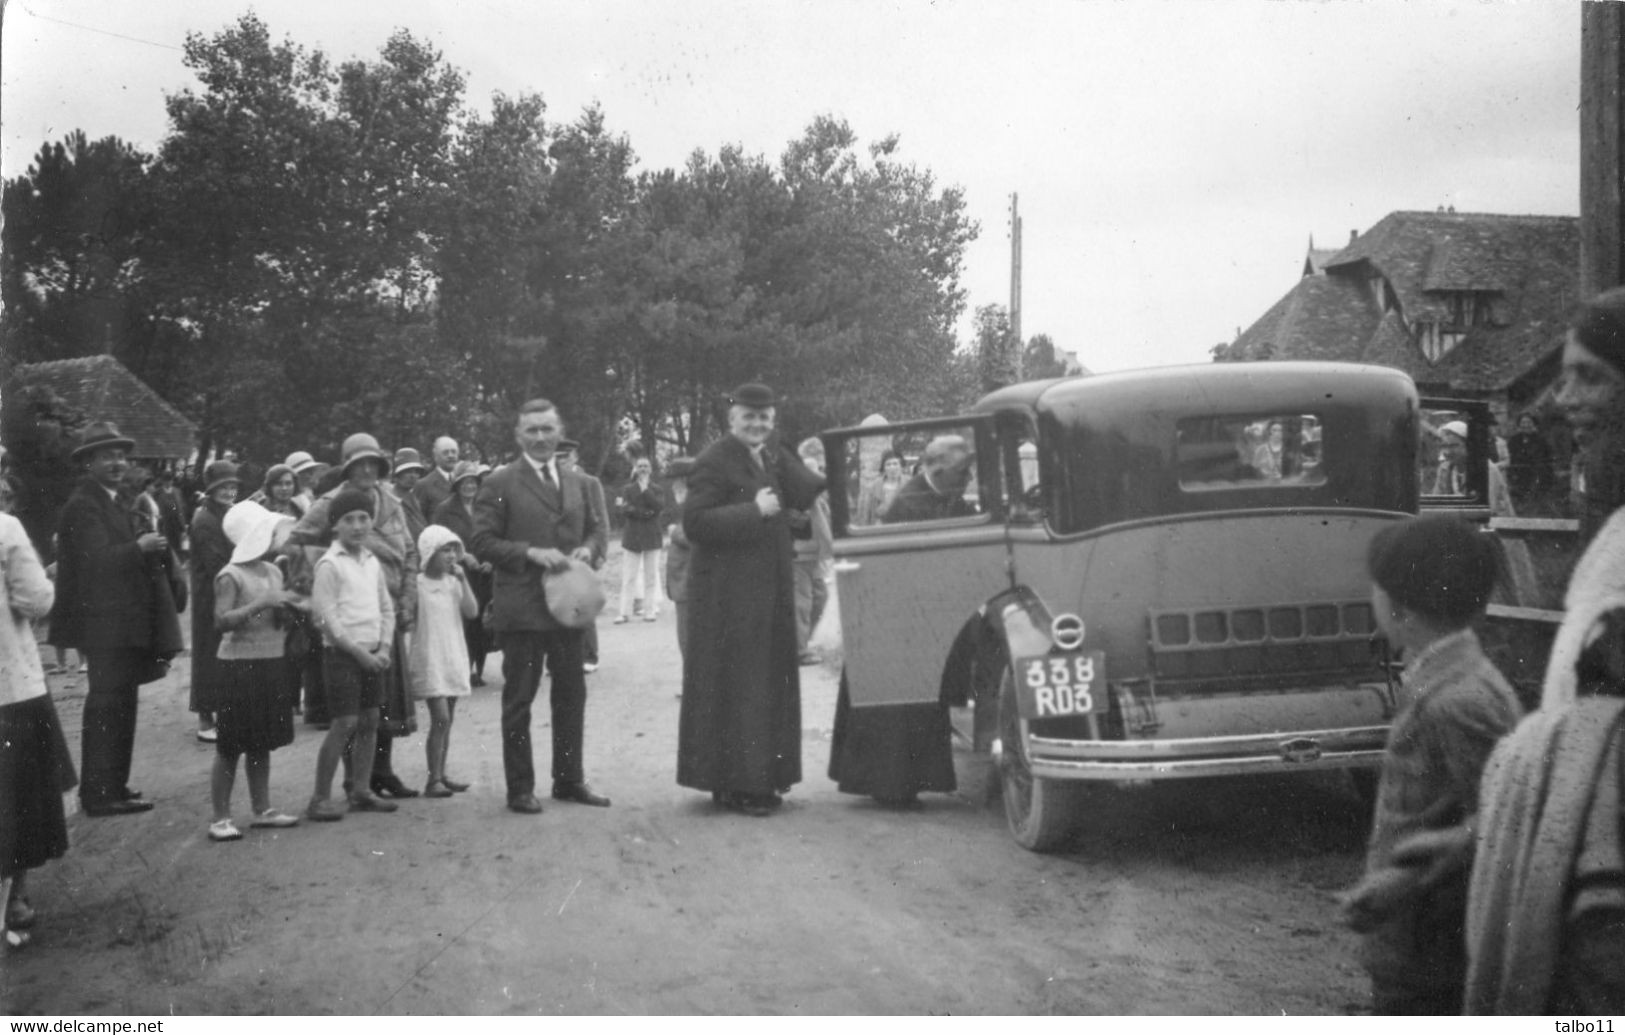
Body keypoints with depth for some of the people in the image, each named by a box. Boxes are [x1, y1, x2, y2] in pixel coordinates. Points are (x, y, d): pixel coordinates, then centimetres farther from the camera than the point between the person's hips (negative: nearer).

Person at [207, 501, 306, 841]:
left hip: (271, 662, 7)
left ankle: (262, 809, 23)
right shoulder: (231, 576, -12)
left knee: (261, 743, 14)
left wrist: (290, 607, -2)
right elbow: (222, 621, -22)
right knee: (230, 745, -2)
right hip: (239, 664, -7)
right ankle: (221, 818, 3)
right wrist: (260, 604, -25)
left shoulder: (273, 572, 10)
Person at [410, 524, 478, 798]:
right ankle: (433, 780, -9)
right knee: (440, 718, -12)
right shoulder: (417, 584, -7)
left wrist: (463, 580, -8)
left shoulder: (453, 583, 8)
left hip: (454, 658, 6)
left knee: (447, 719, 10)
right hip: (429, 659, -6)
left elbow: (472, 612, -3)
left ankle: (441, 775, 18)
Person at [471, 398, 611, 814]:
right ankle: (520, 788, 12)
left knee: (571, 695, 12)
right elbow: (483, 543, -9)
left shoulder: (576, 482, 12)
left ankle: (569, 780, 24)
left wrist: (588, 548, -3)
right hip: (522, 608, -5)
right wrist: (531, 553, -20)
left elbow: (595, 529, 19)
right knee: (518, 699, 3)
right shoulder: (500, 484, -5)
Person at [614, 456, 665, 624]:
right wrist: (644, 512, -18)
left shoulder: (656, 488, 8)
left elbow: (660, 506, -11)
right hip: (632, 536, -1)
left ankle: (650, 610, 8)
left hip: (652, 537, 1)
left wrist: (646, 490, -12)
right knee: (628, 577, -2)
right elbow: (624, 510, -8)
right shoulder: (627, 489, 5)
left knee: (651, 576, 3)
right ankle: (625, 612, 0)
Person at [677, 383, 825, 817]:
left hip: (769, 591, 8)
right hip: (726, 593, -8)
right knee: (732, 686, -3)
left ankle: (760, 778, 21)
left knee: (769, 683, 12)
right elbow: (695, 521, -19)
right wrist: (754, 510, -22)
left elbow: (807, 493, 1)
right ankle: (731, 784, 4)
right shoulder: (714, 462, -10)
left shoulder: (776, 458, 13)